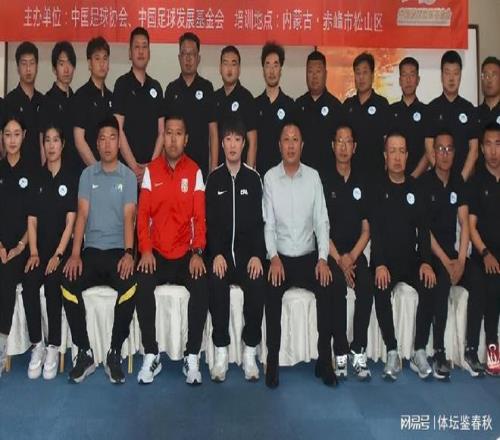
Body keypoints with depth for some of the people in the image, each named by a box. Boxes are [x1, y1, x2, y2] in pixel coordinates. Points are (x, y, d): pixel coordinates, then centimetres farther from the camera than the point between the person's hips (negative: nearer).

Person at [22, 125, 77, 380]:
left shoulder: (71, 178, 3)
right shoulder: (37, 178, 12)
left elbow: (70, 222, -3)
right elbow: (32, 221, 8)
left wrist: (58, 255, -12)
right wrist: (33, 253, -5)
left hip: (61, 249, -2)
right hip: (40, 249, 3)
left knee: (52, 284, -28)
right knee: (29, 283, -25)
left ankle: (53, 347, -15)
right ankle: (37, 345, -13)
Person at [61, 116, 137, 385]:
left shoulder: (128, 176, 5)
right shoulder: (87, 174, 9)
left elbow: (128, 217, -3)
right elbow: (82, 215, 1)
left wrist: (128, 253, -19)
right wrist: (75, 253, -11)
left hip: (118, 249, -2)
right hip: (91, 248, 2)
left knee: (130, 287, -32)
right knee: (67, 284, -26)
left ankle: (115, 354, -14)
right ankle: (84, 353, -11)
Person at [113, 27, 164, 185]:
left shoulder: (156, 87, 11)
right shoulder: (122, 84, 0)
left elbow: (161, 132, 8)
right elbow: (118, 130, -7)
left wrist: (152, 164, -5)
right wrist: (134, 166, -12)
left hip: (153, 168, 3)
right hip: (127, 166, -3)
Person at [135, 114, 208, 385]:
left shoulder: (194, 172, 2)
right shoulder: (151, 171, 5)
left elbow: (200, 216, -2)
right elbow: (143, 214, 2)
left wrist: (197, 253, -14)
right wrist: (146, 250, -12)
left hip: (186, 253, 0)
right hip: (156, 253, 1)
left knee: (201, 288, -27)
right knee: (143, 286, -27)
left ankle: (192, 357, -12)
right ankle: (151, 356, -13)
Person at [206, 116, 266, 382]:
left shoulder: (253, 178, 10)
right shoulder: (214, 179, 10)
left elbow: (259, 220, 4)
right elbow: (210, 221, 4)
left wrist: (257, 255, -10)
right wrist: (216, 254, -11)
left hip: (248, 253, 0)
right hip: (221, 253, 0)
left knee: (257, 286, -27)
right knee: (216, 285, -29)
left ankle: (250, 353, -13)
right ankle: (221, 353, -18)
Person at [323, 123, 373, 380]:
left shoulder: (361, 184, 13)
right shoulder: (323, 182, 3)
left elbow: (366, 229, 9)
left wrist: (352, 256, -8)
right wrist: (338, 259, -12)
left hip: (355, 253, 3)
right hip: (330, 254, -2)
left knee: (367, 286, -26)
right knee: (337, 287, -29)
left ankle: (358, 351, -19)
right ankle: (340, 354, -20)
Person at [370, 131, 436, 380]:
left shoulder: (415, 187, 9)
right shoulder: (377, 189, 2)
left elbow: (423, 227, 3)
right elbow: (375, 229, -8)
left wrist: (425, 261, -12)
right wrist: (380, 264, -20)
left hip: (411, 259, 3)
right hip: (385, 259, -2)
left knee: (430, 286, -24)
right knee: (381, 291, -30)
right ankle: (392, 353, -21)